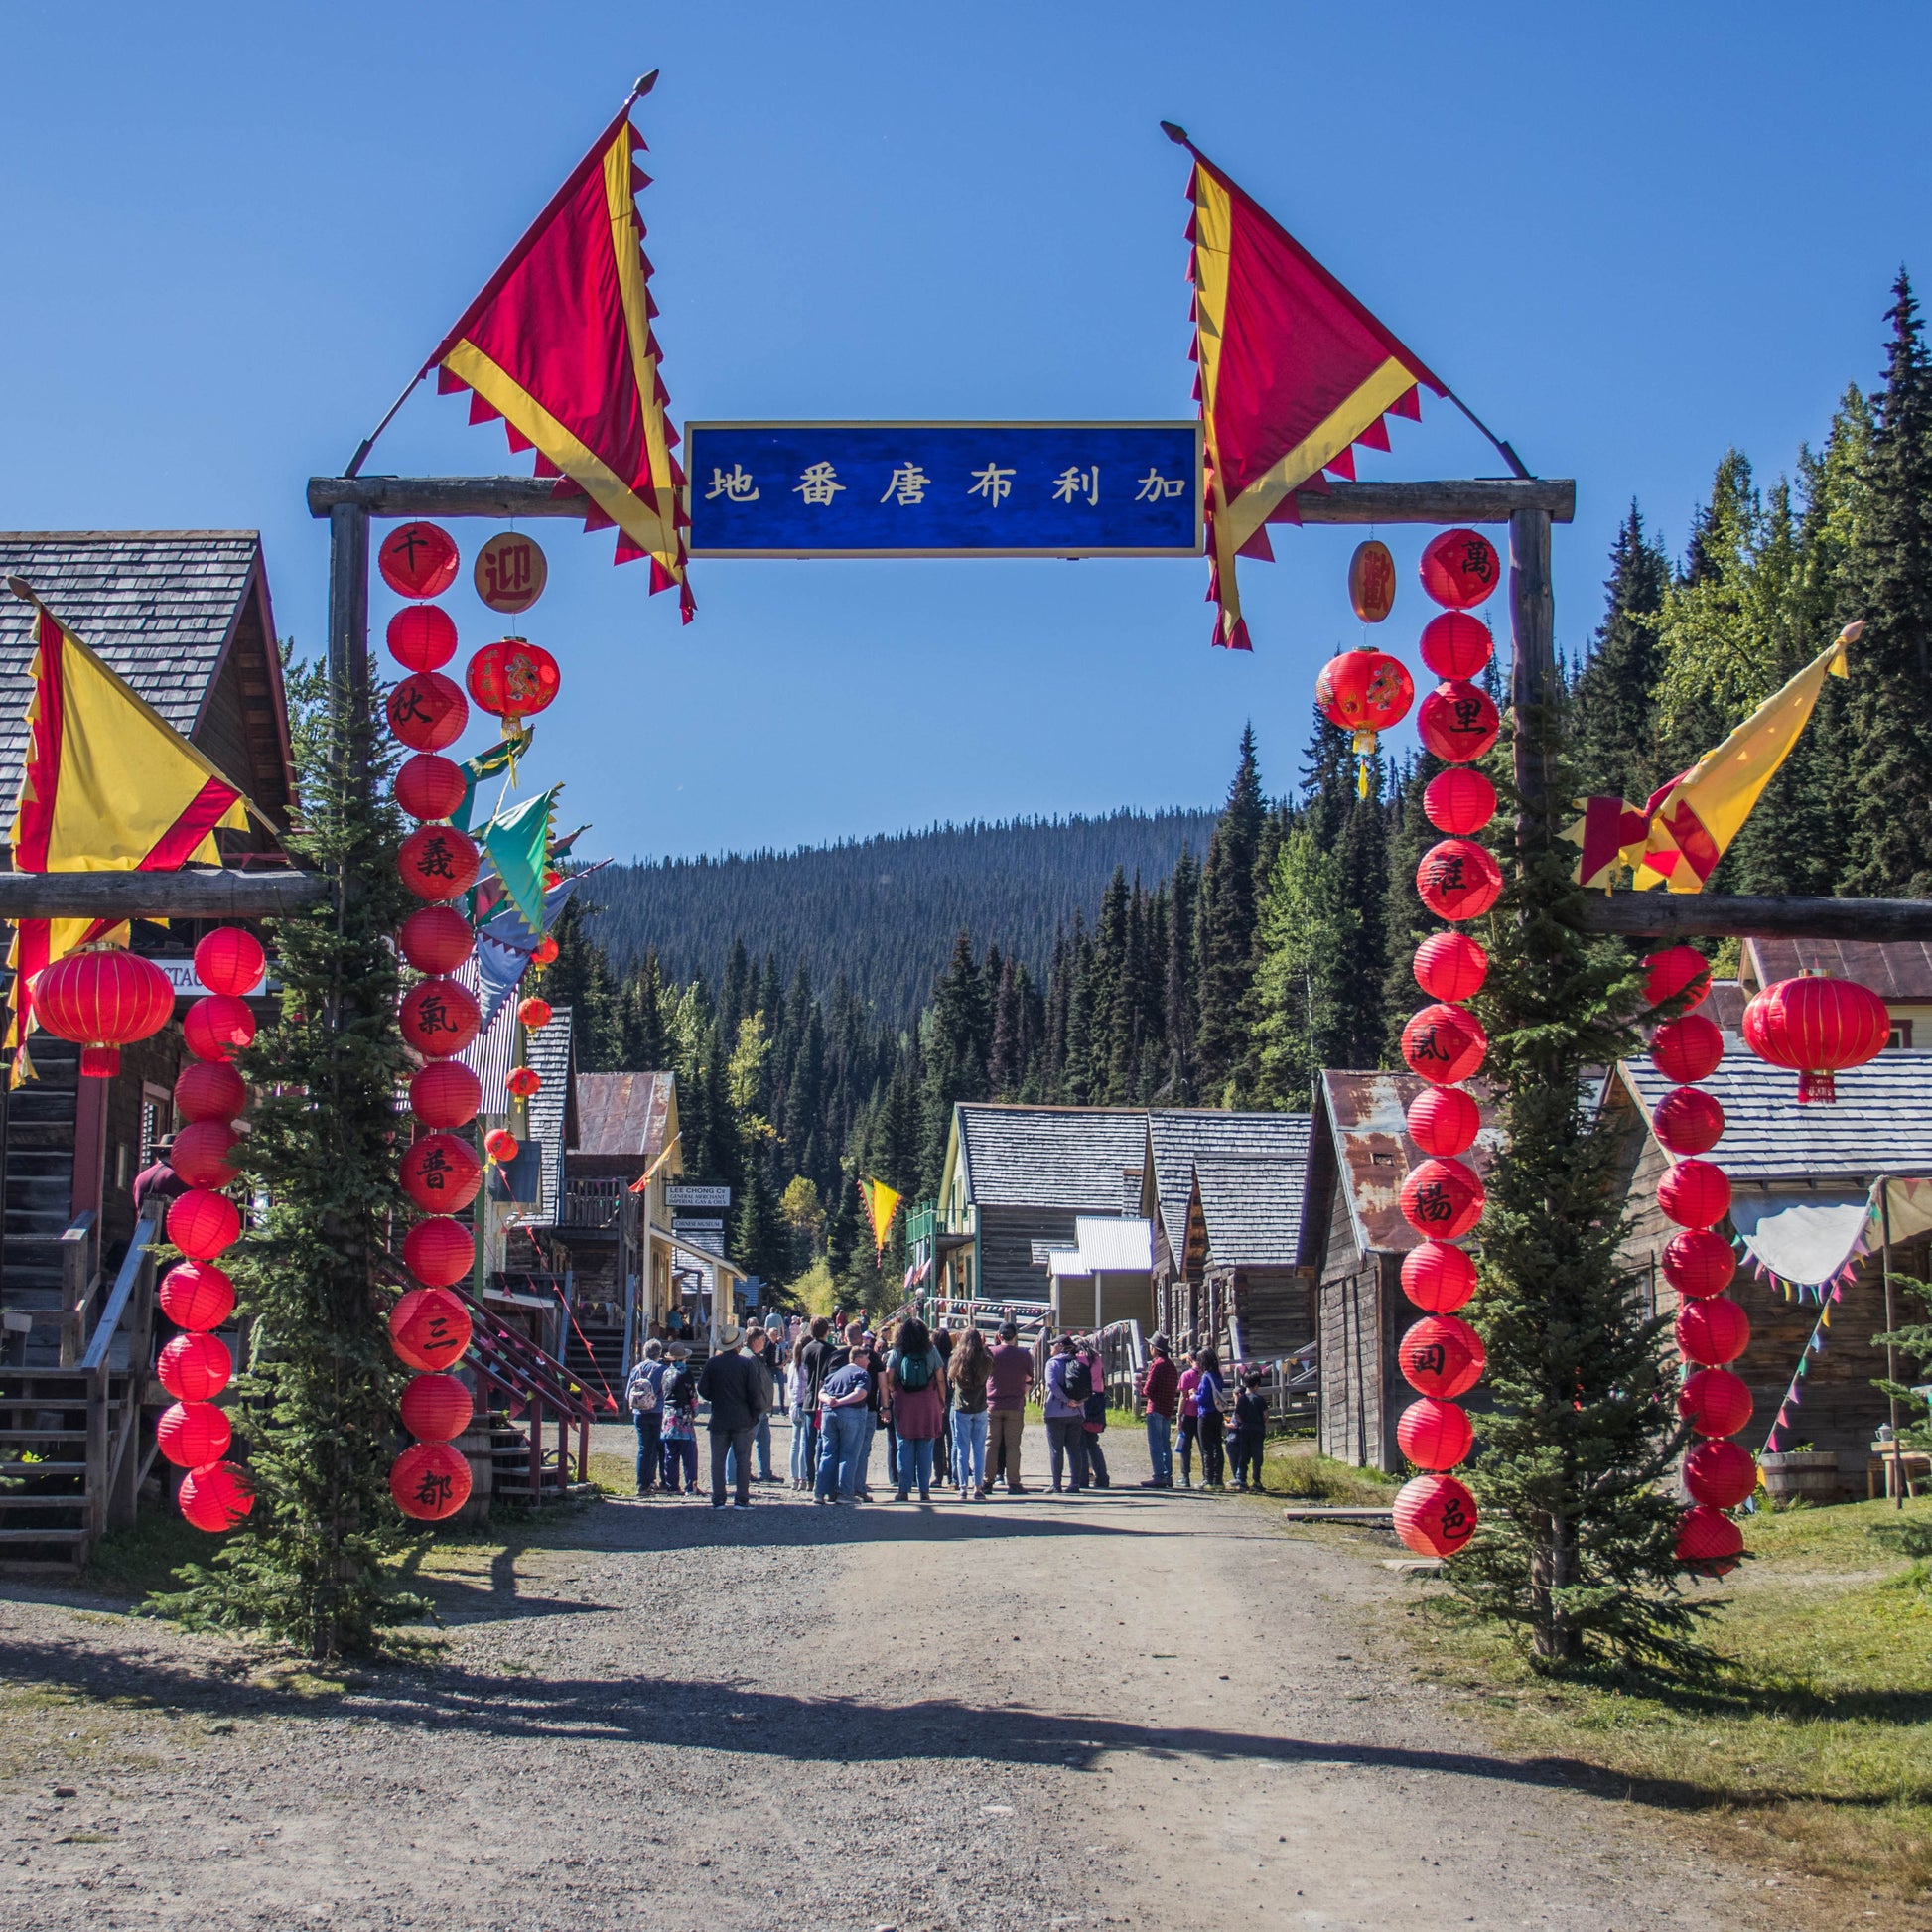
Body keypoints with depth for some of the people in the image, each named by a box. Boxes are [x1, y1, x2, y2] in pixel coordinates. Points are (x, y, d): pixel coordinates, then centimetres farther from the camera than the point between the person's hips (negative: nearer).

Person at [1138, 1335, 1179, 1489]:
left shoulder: (1157, 1364, -11)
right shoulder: (1171, 1365, 15)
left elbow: (1148, 1389, -16)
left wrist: (1142, 1389, 7)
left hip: (1156, 1408, -8)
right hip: (1168, 1409, 8)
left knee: (1155, 1444, -7)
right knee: (1165, 1444, 12)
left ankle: (1158, 1476, -11)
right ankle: (1168, 1476, 11)